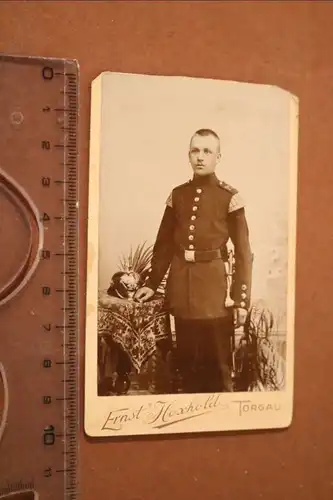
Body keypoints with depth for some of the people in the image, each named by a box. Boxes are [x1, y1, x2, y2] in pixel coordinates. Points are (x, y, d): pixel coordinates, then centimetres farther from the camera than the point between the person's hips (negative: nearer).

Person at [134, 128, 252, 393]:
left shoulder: (230, 197, -4)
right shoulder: (178, 194, 8)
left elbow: (243, 252, -5)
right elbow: (164, 243, 14)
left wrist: (241, 300, -10)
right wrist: (152, 283, 10)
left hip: (214, 286, -4)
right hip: (181, 286, 4)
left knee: (218, 363, 6)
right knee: (186, 361, 14)